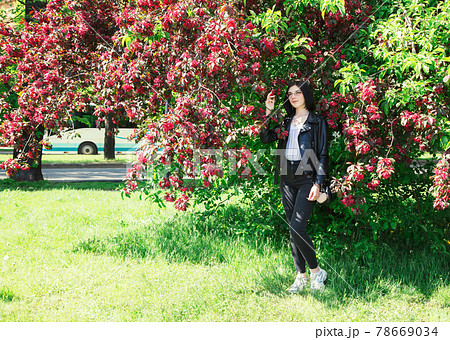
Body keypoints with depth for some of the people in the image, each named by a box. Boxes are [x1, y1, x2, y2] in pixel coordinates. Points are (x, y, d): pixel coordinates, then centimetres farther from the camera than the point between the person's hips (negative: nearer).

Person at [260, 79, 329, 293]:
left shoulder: (317, 122, 1)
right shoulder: (286, 122, 17)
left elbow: (323, 155, -3)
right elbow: (266, 138, 6)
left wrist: (318, 183, -12)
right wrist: (268, 113, 0)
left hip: (307, 178, -6)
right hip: (287, 179, 6)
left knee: (297, 228, -17)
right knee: (292, 230, 6)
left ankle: (316, 271, -1)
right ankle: (301, 277, 14)